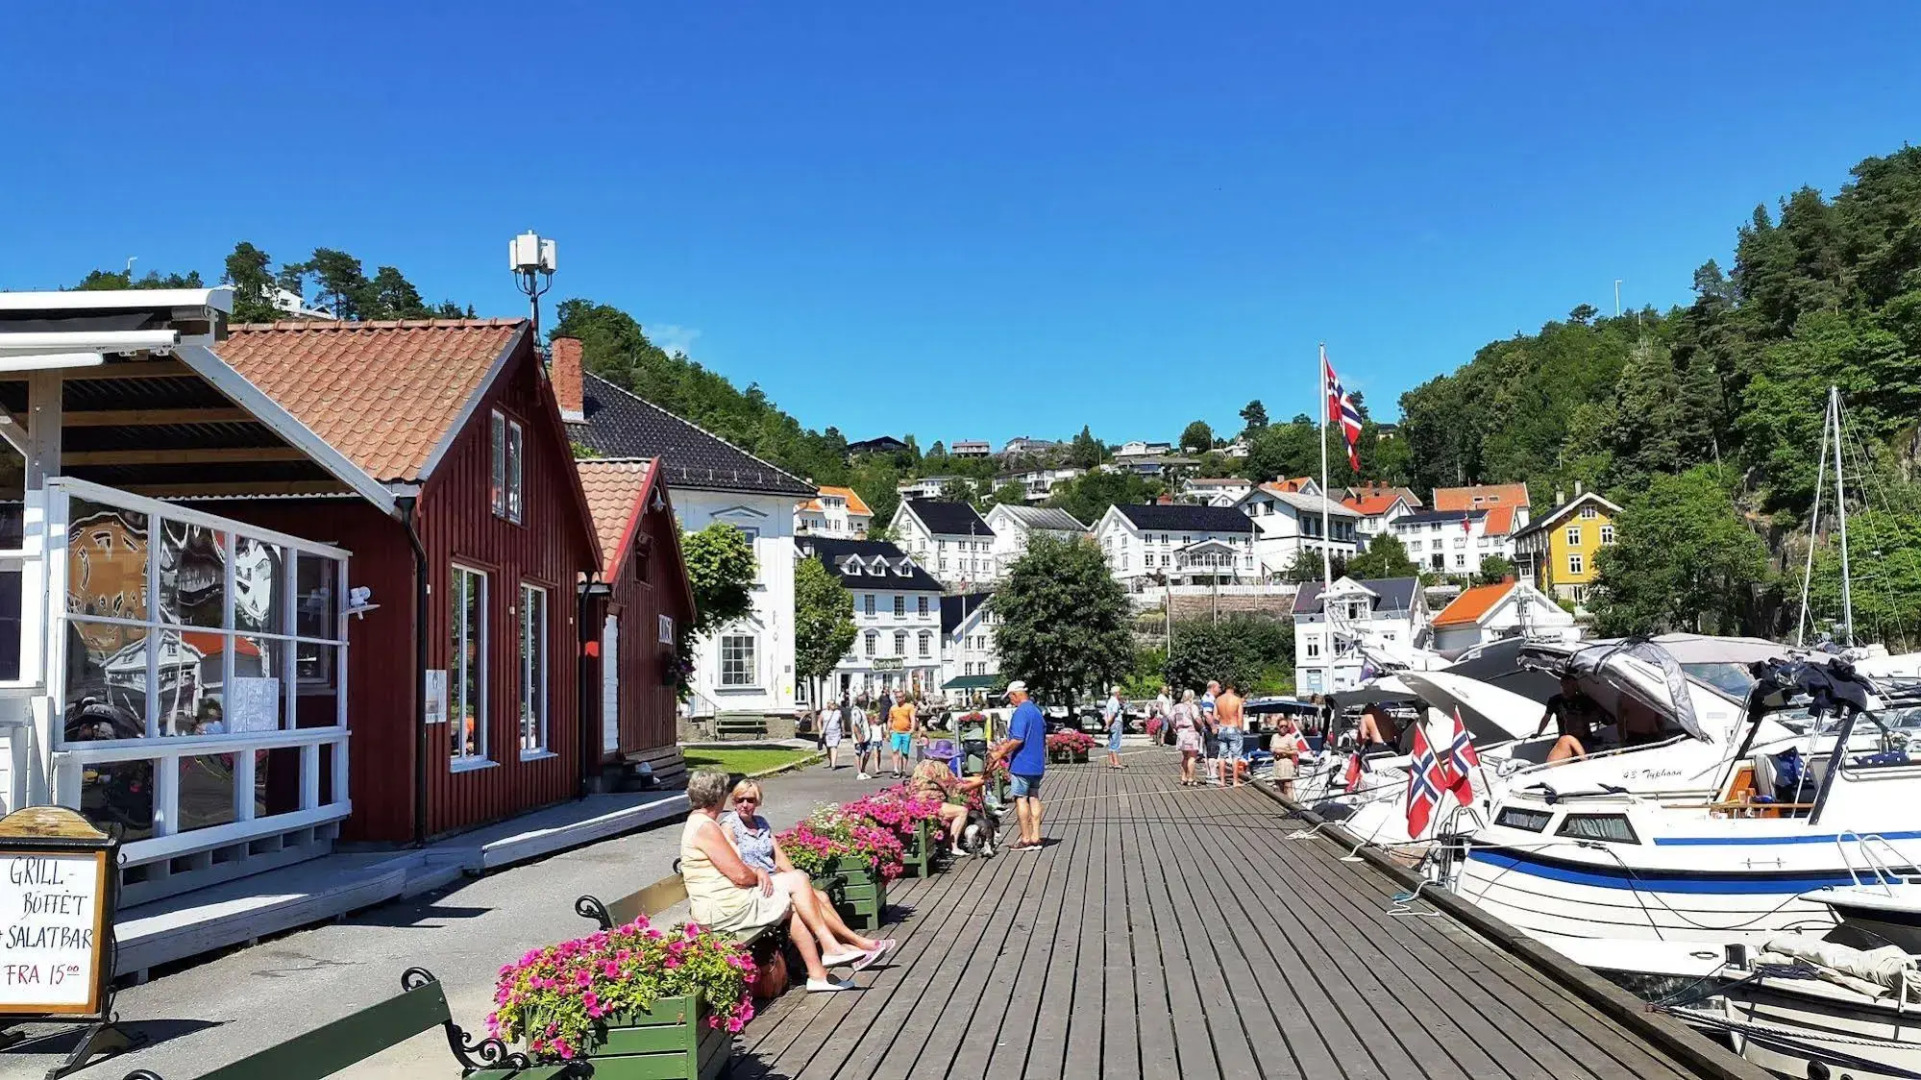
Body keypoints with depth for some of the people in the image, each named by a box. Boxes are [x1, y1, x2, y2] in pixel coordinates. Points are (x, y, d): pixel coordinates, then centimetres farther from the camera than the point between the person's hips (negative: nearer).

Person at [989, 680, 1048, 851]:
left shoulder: (1021, 712, -16)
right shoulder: (1037, 711, 13)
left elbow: (1018, 740, -24)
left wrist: (1000, 753, -13)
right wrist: (1006, 744, 26)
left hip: (1022, 764, -8)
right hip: (1037, 765, 9)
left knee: (1021, 799, -2)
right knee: (1033, 798, 10)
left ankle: (1026, 839, 0)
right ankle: (1035, 838, 11)